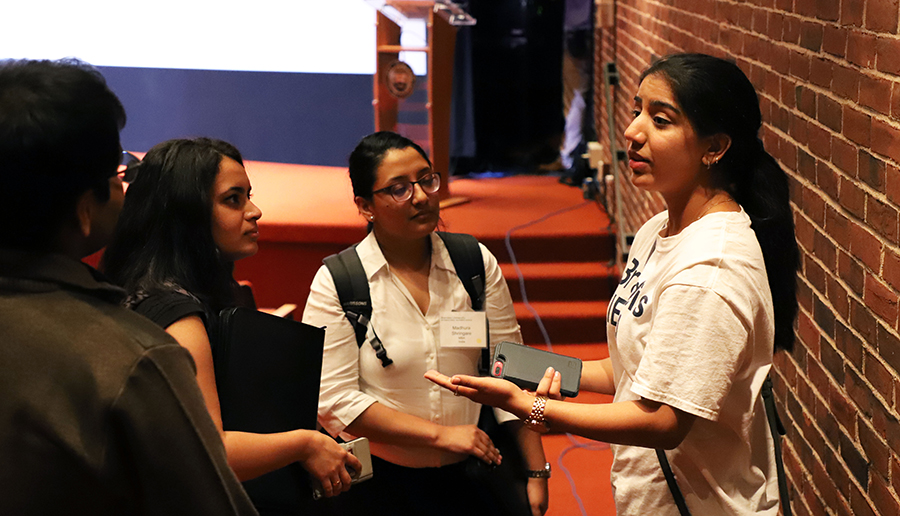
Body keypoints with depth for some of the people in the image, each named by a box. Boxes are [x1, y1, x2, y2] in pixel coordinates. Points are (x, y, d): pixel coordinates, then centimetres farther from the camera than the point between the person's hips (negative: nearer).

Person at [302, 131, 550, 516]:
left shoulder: (477, 263, -2)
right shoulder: (335, 283, -11)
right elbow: (334, 400, -15)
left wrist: (536, 472, -4)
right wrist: (440, 435, -17)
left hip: (472, 472, 3)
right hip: (380, 481, -2)